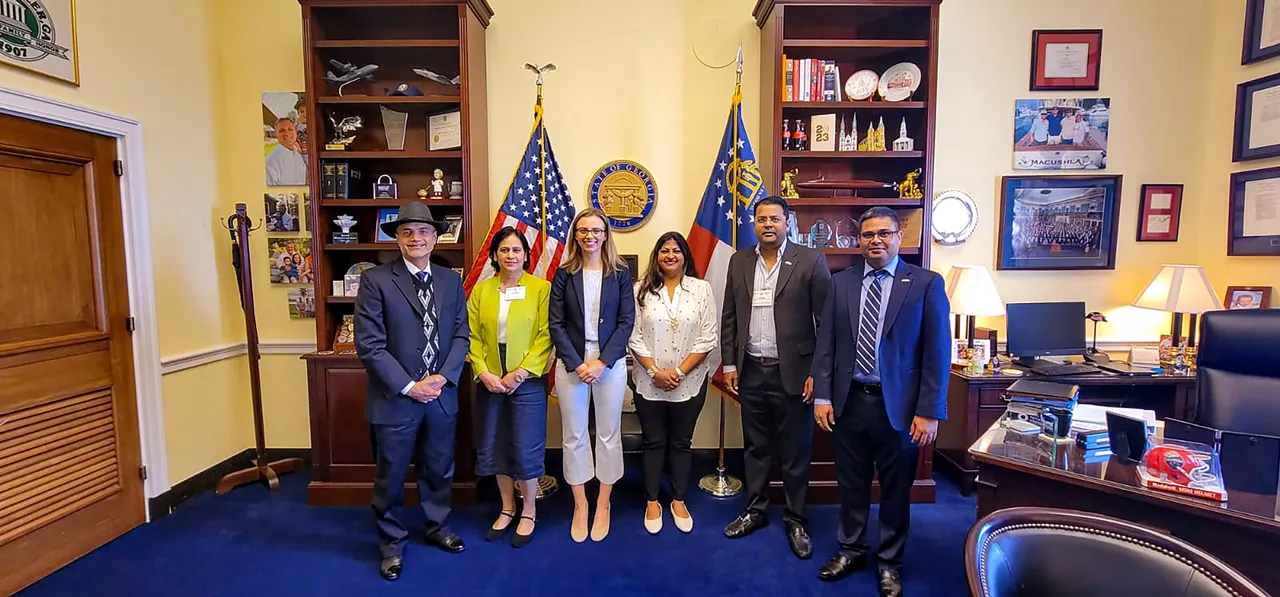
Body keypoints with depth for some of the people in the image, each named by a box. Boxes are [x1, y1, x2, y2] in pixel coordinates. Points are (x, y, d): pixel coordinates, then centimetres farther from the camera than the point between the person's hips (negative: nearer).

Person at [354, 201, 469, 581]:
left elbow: (462, 334, 3)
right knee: (390, 476, 13)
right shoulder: (375, 280, -9)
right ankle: (392, 543, 35)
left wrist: (444, 377, -11)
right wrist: (408, 386, -16)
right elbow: (369, 345, -13)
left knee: (438, 469, 18)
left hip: (442, 395, 4)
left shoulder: (451, 280, 4)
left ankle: (437, 528, 41)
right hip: (395, 397, -3)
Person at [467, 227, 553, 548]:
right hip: (490, 382, 4)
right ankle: (507, 508, 32)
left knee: (526, 448, 2)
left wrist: (520, 373, -14)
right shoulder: (480, 290, 6)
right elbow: (473, 336, 3)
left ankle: (529, 512, 24)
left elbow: (545, 336, -8)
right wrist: (483, 373, -9)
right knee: (495, 447, 12)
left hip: (527, 382, -3)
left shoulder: (541, 287, -4)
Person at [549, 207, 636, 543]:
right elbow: (555, 323, -1)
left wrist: (602, 362, -12)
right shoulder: (564, 274, 2)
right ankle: (580, 506, 25)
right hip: (571, 364, 1)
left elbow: (626, 321, -3)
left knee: (609, 435, 8)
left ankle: (603, 505, 26)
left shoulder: (620, 273, 1)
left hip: (610, 363, 0)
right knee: (574, 436, 8)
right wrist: (577, 364, -11)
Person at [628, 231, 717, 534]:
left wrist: (679, 372, -13)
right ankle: (652, 502, 28)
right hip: (649, 383, 0)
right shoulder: (641, 290, -2)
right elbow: (634, 337, -4)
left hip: (689, 383, 0)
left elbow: (708, 337, -7)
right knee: (653, 443, 13)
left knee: (681, 443, 14)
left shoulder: (702, 289, -3)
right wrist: (655, 371, -14)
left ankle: (679, 501, 31)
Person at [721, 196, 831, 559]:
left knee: (795, 451, 9)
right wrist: (729, 364, 5)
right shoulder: (739, 261, 6)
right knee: (755, 447, 16)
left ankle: (795, 520, 27)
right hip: (751, 371, 4)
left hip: (793, 372, -3)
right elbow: (729, 318, 9)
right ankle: (755, 511, 33)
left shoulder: (811, 261, -6)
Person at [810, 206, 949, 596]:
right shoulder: (841, 283, 5)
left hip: (898, 406, -2)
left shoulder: (926, 283, -3)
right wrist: (822, 396, -1)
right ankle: (851, 550, 36)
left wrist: (929, 412, -9)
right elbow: (825, 344, 5)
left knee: (896, 489, 14)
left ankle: (889, 562, 34)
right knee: (850, 484, 16)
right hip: (849, 401, 2)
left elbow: (937, 353, -5)